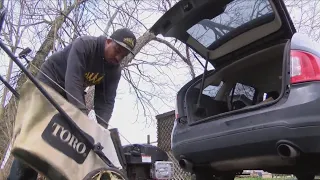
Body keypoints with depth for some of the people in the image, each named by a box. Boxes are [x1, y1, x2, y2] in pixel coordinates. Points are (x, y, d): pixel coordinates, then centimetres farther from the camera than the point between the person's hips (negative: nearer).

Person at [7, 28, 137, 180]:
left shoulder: (115, 70, -12)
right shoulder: (83, 44, -29)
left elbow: (106, 101, -16)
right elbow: (72, 81, -39)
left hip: (74, 94, 6)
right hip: (49, 82, -5)